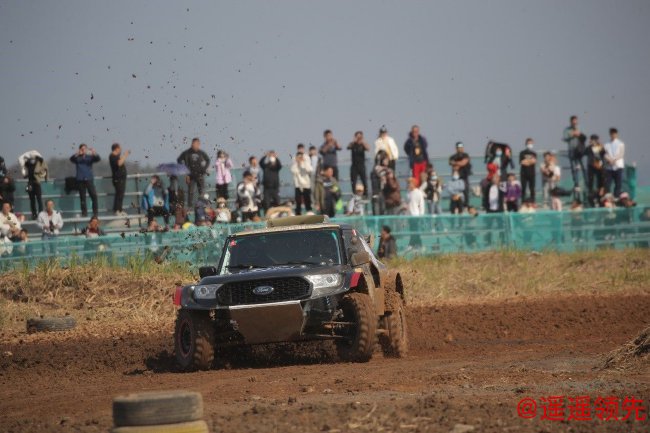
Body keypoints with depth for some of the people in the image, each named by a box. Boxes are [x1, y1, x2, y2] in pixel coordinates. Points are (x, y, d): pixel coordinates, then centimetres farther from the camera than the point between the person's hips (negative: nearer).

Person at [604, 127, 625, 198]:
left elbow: (621, 154, -3)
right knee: (608, 183, -4)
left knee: (618, 183, -5)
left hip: (618, 166, -2)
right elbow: (605, 155, 4)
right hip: (609, 167, 2)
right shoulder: (607, 145, 13)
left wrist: (614, 159, -17)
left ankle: (616, 197, -2)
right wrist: (609, 160, -17)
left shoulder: (621, 144, 8)